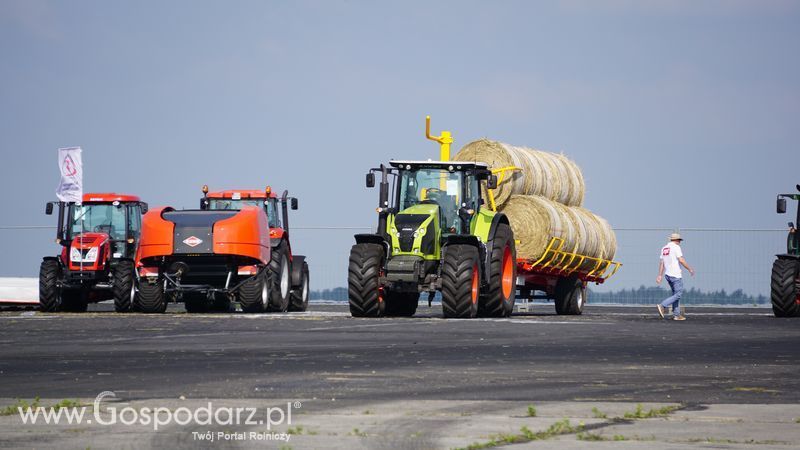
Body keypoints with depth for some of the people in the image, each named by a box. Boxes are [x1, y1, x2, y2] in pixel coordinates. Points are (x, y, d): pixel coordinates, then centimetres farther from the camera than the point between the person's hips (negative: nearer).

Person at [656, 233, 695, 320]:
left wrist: (660, 275, 12)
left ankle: (676, 315, 10)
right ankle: (662, 306, -18)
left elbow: (661, 263, 12)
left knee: (675, 294, 14)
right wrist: (690, 269, -8)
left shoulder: (664, 248, 13)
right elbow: (681, 260, -18)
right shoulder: (676, 247, -10)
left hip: (668, 275, 9)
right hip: (676, 275, -9)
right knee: (678, 294, -5)